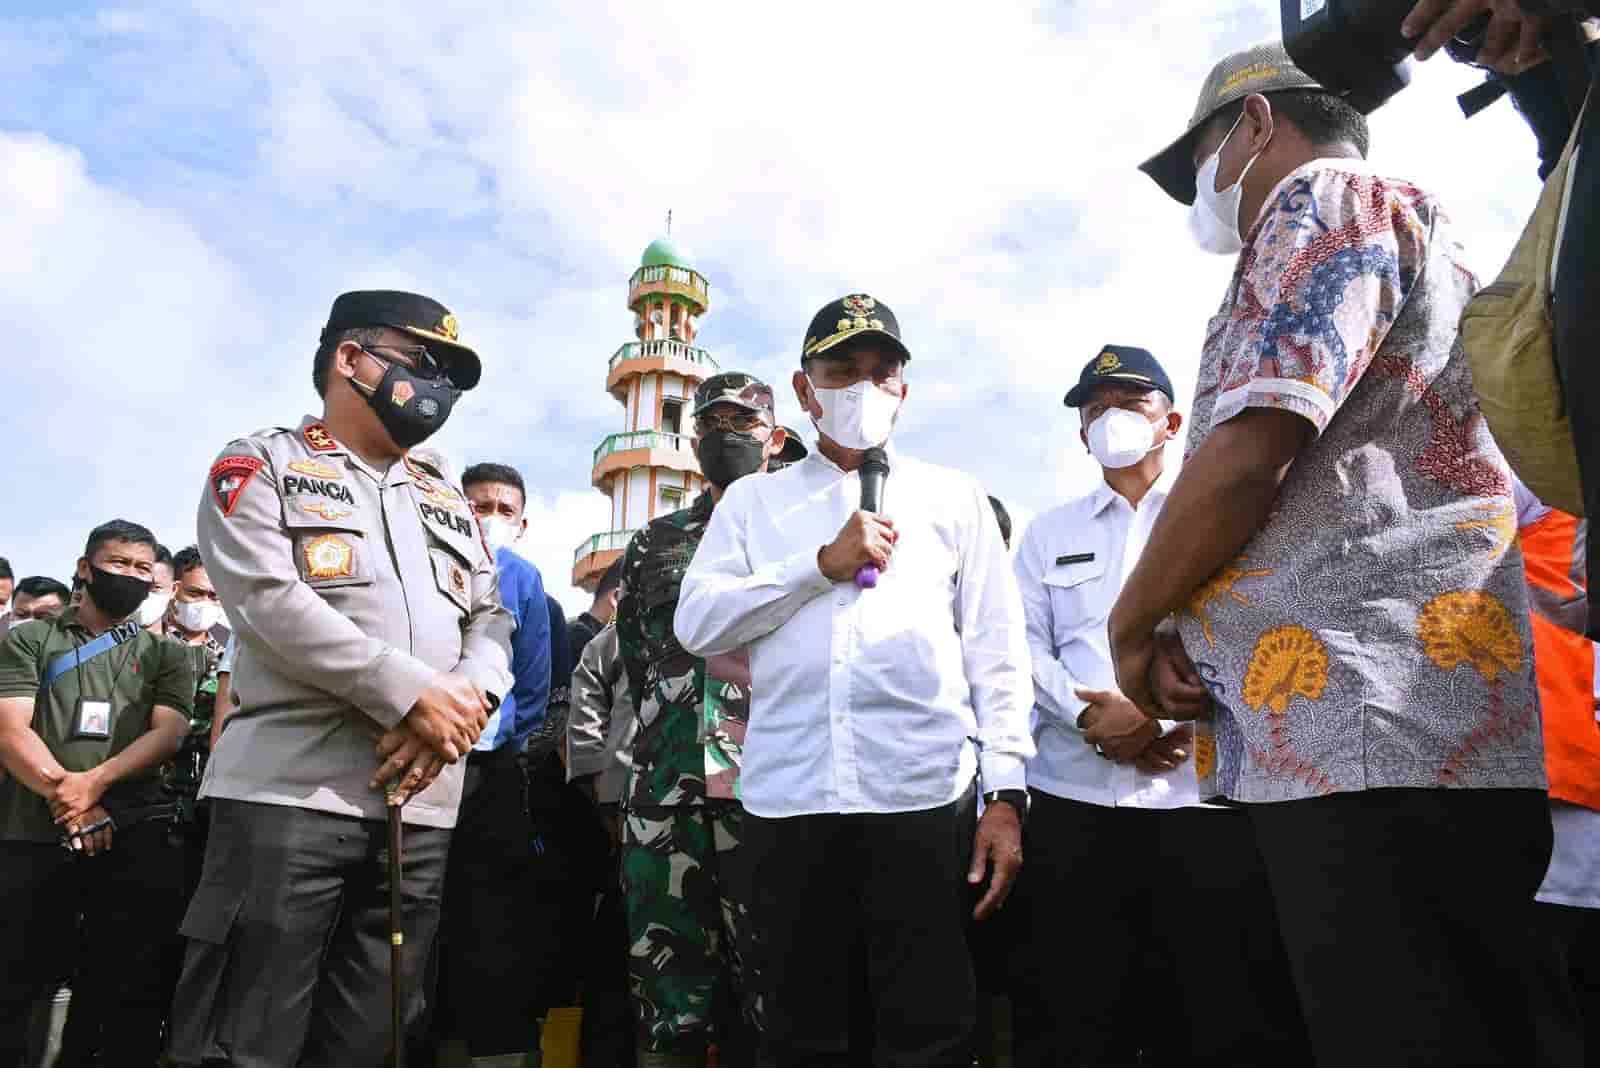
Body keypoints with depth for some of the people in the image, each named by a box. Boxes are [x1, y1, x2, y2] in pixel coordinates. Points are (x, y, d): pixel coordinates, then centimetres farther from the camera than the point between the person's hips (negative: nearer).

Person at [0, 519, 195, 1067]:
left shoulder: (165, 655, 15)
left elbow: (168, 733, 1)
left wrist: (95, 780, -16)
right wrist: (62, 791, -17)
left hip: (133, 838, 1)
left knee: (130, 989, 2)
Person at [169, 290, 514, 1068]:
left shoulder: (448, 499, 22)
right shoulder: (261, 465, 5)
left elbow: (491, 620, 14)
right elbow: (268, 599, -11)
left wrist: (464, 702, -9)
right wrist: (416, 696, -15)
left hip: (424, 807, 5)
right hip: (288, 793, -5)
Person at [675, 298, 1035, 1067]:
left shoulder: (953, 498, 13)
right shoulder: (753, 499, 15)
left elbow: (996, 651, 7)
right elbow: (695, 624, 2)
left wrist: (1006, 792, -2)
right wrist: (821, 565, -5)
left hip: (924, 794, -1)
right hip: (785, 798, 1)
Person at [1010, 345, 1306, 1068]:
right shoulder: (1048, 533, 18)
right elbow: (1028, 647, 8)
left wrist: (1161, 709, -15)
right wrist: (1092, 717, -9)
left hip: (1203, 795, -2)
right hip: (1074, 796, 2)